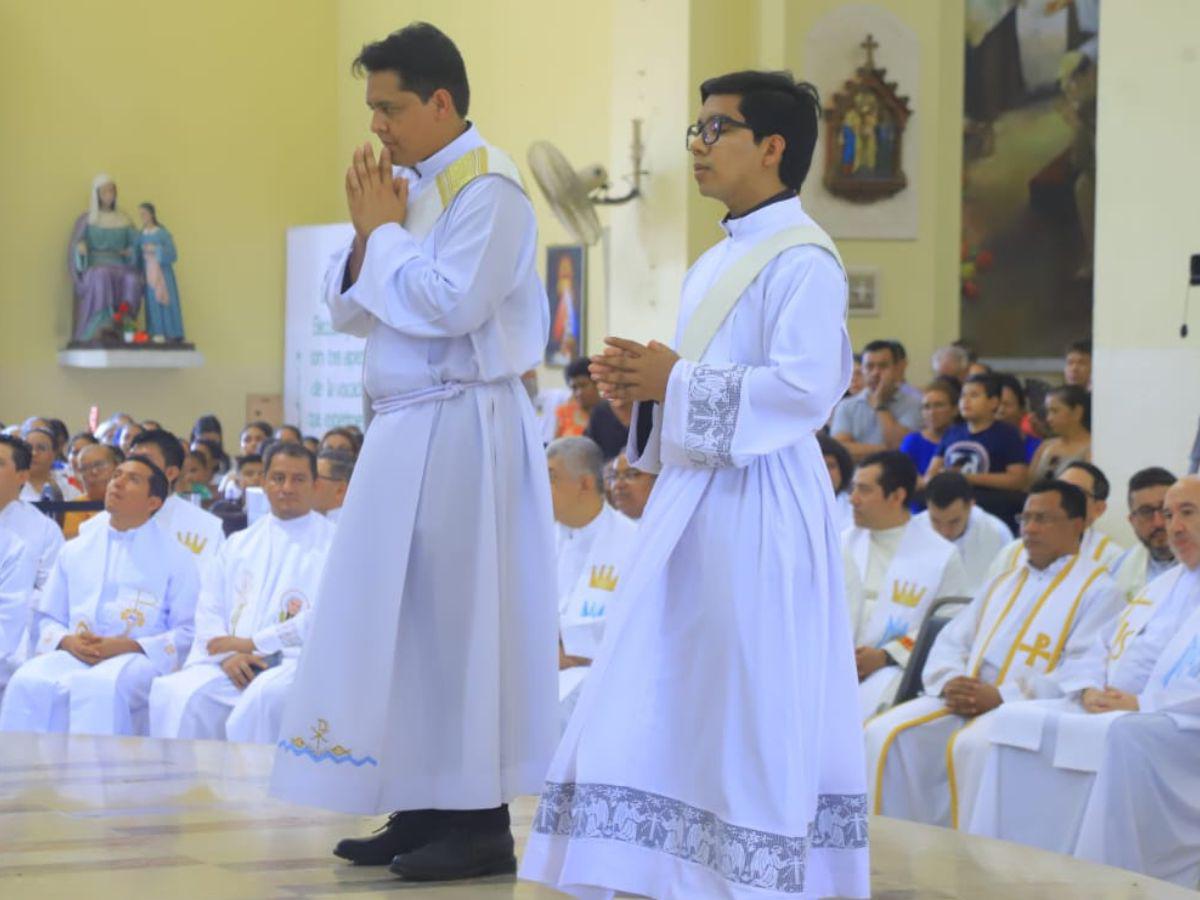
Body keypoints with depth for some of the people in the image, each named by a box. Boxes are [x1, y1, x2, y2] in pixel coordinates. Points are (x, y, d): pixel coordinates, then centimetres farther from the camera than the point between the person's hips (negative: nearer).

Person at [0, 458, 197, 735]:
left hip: (137, 659, -3)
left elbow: (189, 634, 2)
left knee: (100, 686, -39)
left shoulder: (175, 557, 11)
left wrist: (129, 647, -12)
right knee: (26, 683, -30)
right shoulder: (74, 550, 23)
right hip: (72, 656, 3)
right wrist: (66, 641, -4)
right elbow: (45, 620, 20)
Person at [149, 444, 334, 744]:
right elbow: (208, 609, 16)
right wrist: (227, 654, -6)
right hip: (230, 665, 4)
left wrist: (251, 643, -9)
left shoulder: (332, 544, 7)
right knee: (175, 692, -26)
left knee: (263, 696, -38)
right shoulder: (239, 544, 24)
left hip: (296, 662, -4)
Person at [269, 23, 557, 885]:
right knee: (405, 618, 9)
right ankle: (427, 810, 15)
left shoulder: (487, 187, -11)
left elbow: (450, 304, -22)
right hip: (409, 427, 9)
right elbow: (352, 310, 16)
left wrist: (385, 230, -10)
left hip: (461, 429, -9)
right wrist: (369, 233, 0)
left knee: (455, 618, -7)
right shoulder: (414, 184, 14)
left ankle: (481, 821, -1)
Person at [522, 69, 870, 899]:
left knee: (755, 702, -5)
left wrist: (676, 383, -16)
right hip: (693, 498, 10)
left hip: (760, 505, -10)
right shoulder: (718, 263, 18)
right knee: (666, 699, 9)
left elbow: (804, 388, -21)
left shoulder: (802, 260, -11)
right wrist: (645, 386, 5)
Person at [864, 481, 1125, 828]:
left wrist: (1002, 695, -18)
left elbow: (1084, 673, -11)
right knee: (886, 734, -17)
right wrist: (950, 682, -4)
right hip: (963, 701, 7)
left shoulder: (1097, 589, 4)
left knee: (971, 745, -36)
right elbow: (950, 641, 21)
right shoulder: (1003, 584, 28)